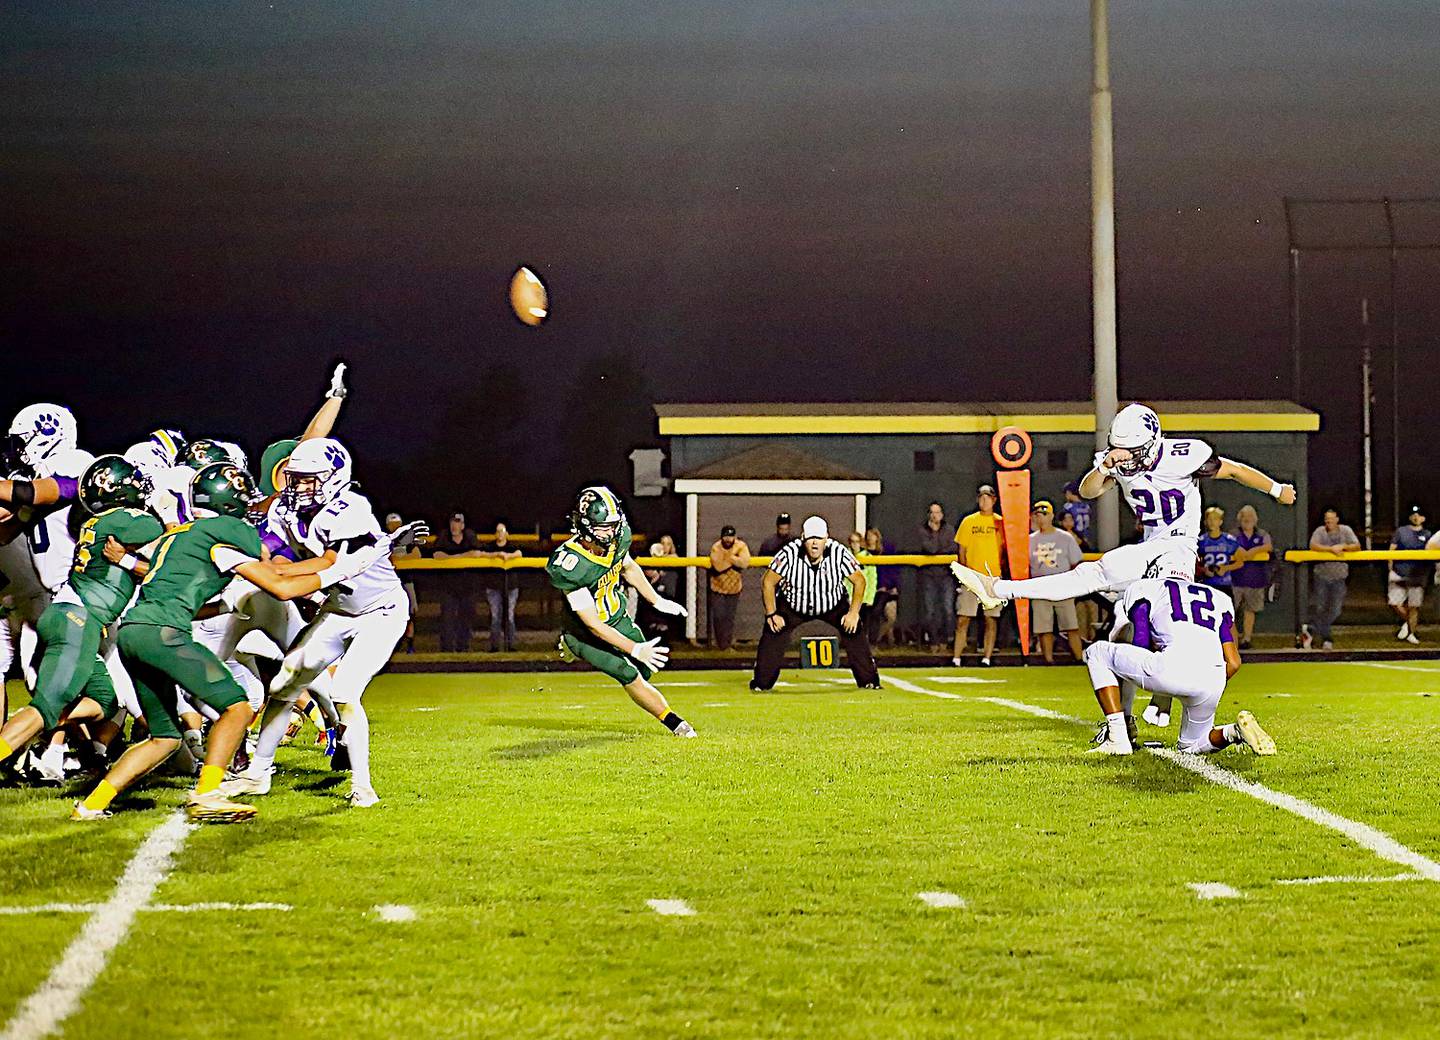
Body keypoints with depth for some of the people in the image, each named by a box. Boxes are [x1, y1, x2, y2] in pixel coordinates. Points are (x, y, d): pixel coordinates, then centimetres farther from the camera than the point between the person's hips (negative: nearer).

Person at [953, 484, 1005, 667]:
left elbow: (1007, 549, 6)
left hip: (994, 578, 0)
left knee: (991, 620, 1)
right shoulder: (969, 521, 8)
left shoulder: (1001, 522, 6)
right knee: (962, 619, -4)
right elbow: (961, 550, 8)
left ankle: (986, 658, 5)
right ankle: (956, 658, -1)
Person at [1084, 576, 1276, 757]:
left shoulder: (1141, 589, 21)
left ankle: (1117, 738, 8)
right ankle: (1236, 732, 1)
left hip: (1173, 668, -5)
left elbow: (1140, 647, 9)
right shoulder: (1220, 598, 32)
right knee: (1191, 746, 32)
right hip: (1214, 682, 5)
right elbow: (1233, 663, 20)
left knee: (1097, 653, 20)